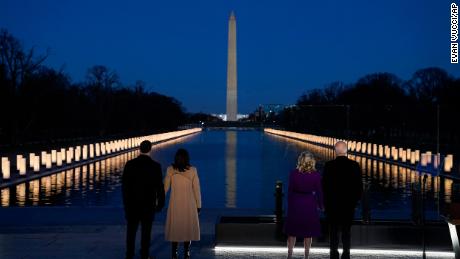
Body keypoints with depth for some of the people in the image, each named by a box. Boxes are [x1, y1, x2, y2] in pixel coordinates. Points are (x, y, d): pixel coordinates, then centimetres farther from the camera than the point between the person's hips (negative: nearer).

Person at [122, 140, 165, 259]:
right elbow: (159, 187, -8)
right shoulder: (155, 166, -11)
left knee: (131, 231, 13)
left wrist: (126, 201, 10)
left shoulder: (130, 164, -7)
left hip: (132, 203, 1)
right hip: (148, 204, -1)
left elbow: (124, 184, -2)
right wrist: (160, 203, 4)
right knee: (146, 231, 8)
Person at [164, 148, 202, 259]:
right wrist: (198, 205, 4)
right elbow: (196, 189, -4)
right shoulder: (192, 170, -7)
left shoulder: (170, 170, -7)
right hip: (189, 204, 0)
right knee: (188, 227, 10)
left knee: (174, 227, 12)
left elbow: (165, 187, -4)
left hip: (175, 203, 0)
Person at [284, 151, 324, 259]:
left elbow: (290, 191, -1)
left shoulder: (294, 174, -6)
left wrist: (290, 206, 10)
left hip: (296, 204, 0)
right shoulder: (316, 175, -7)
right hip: (310, 205, 0)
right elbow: (318, 192, -3)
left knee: (292, 231, 10)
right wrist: (320, 206, 11)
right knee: (308, 232, 10)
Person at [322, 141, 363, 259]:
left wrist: (326, 202, 7)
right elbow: (359, 186, -3)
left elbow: (324, 186, -5)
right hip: (349, 204, 1)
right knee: (346, 230, 10)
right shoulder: (354, 165, -7)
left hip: (332, 204, -1)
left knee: (333, 230, 8)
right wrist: (355, 200, 11)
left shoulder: (329, 166, -10)